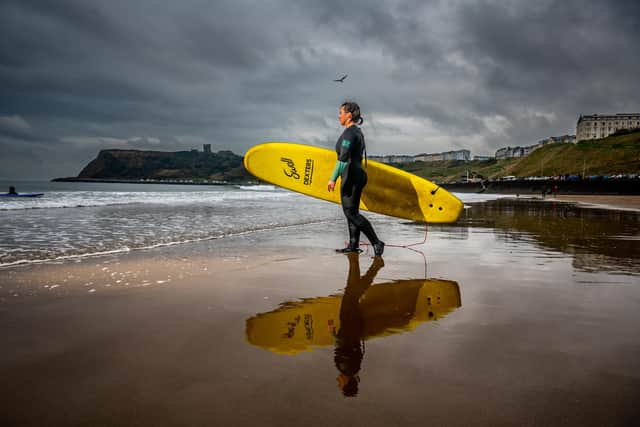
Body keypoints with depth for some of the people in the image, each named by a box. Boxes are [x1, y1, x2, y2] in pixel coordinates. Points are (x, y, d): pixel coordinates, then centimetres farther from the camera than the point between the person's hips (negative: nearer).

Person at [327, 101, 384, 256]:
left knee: (350, 212, -8)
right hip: (358, 174, 10)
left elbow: (343, 157, -22)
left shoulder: (349, 132, -14)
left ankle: (377, 242, -10)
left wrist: (333, 178, -23)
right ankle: (353, 245, 16)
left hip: (350, 176, -10)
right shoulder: (357, 132, 16)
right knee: (352, 211, 12)